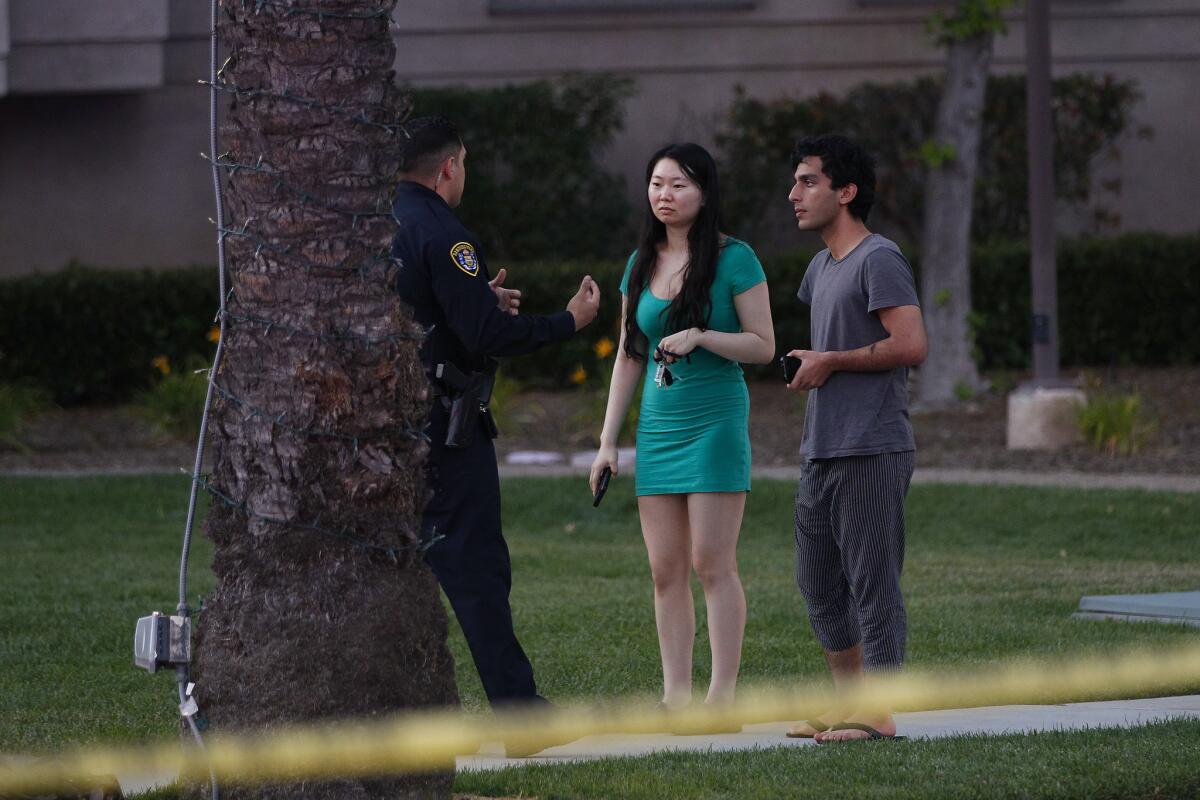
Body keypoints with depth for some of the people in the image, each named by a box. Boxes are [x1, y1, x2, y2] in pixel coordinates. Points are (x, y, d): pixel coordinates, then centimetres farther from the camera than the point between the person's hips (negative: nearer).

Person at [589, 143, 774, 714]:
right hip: (658, 425, 6)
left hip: (715, 420, -6)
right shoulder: (641, 264, 11)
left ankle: (723, 695, -7)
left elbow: (763, 346, -6)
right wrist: (607, 441, 13)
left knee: (712, 561, -8)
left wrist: (700, 335, -20)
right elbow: (628, 357, 16)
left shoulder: (733, 259, -5)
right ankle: (675, 697, 4)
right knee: (665, 570, 2)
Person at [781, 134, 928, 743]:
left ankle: (880, 713, -4)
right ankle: (848, 703, 22)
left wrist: (830, 363, -12)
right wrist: (807, 366, 11)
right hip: (822, 451, 10)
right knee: (818, 580, 13)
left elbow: (910, 346, -19)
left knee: (871, 580, -7)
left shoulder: (879, 260, -10)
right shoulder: (821, 269, 18)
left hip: (871, 452, -10)